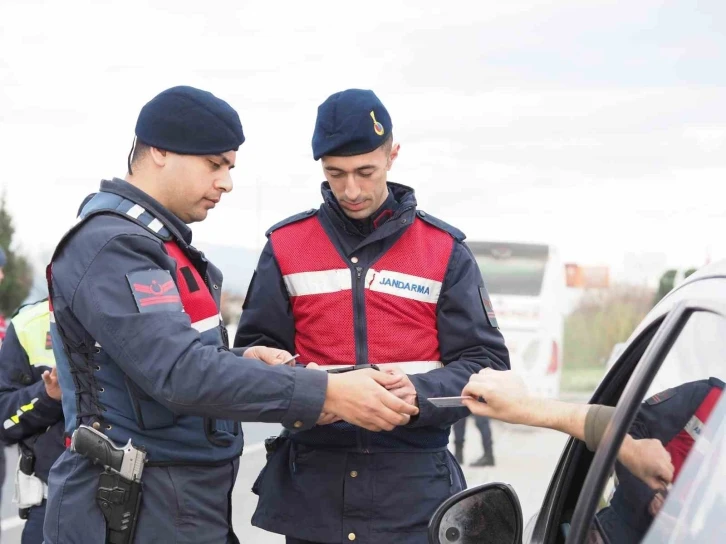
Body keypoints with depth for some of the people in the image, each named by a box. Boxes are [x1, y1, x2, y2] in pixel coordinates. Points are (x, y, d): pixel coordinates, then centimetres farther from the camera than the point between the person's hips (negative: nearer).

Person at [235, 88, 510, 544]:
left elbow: (486, 364, 2)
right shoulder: (286, 247, 7)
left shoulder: (444, 250, 5)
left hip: (414, 489, -1)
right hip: (311, 487, 1)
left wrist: (421, 394, -18)